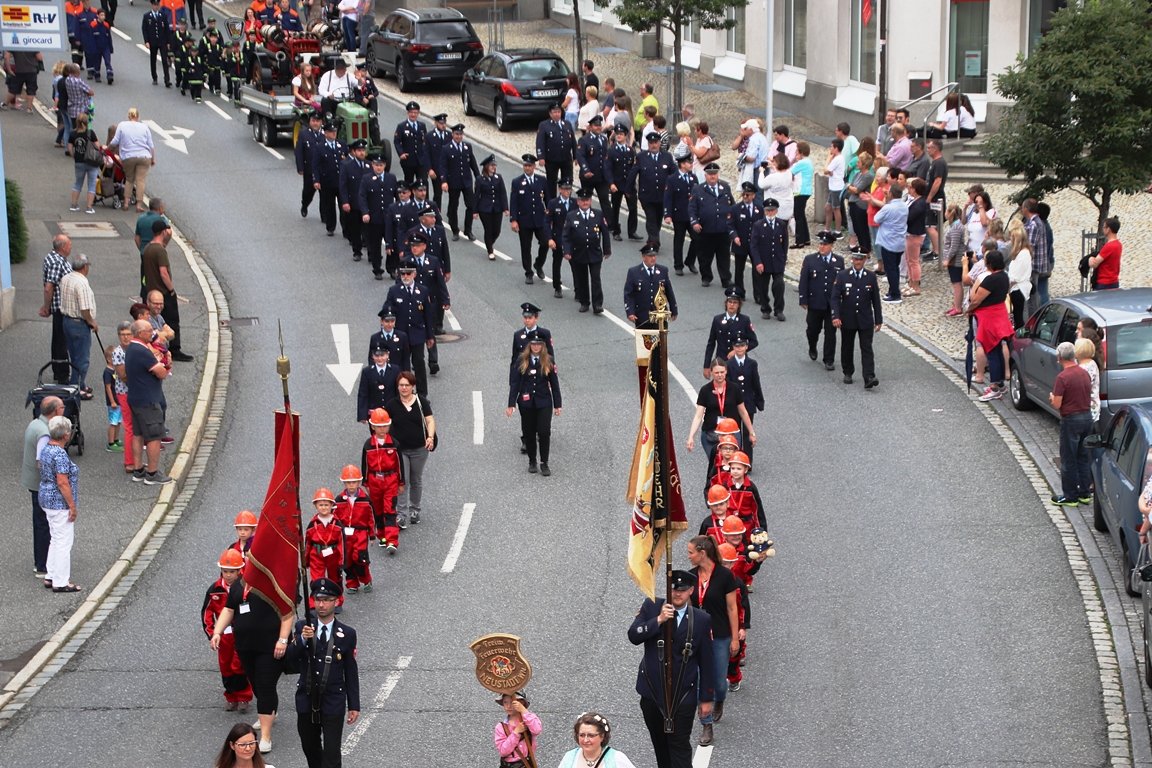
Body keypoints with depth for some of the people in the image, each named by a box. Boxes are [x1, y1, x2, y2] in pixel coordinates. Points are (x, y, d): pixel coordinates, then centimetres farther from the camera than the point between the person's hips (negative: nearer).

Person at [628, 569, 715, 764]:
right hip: (652, 690, 3)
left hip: (682, 695, -3)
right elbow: (633, 636, -11)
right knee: (659, 743, 16)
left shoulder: (702, 620, -6)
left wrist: (706, 698, 2)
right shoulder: (651, 606, -1)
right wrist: (659, 620, -24)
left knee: (680, 745, -4)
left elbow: (707, 661, 0)